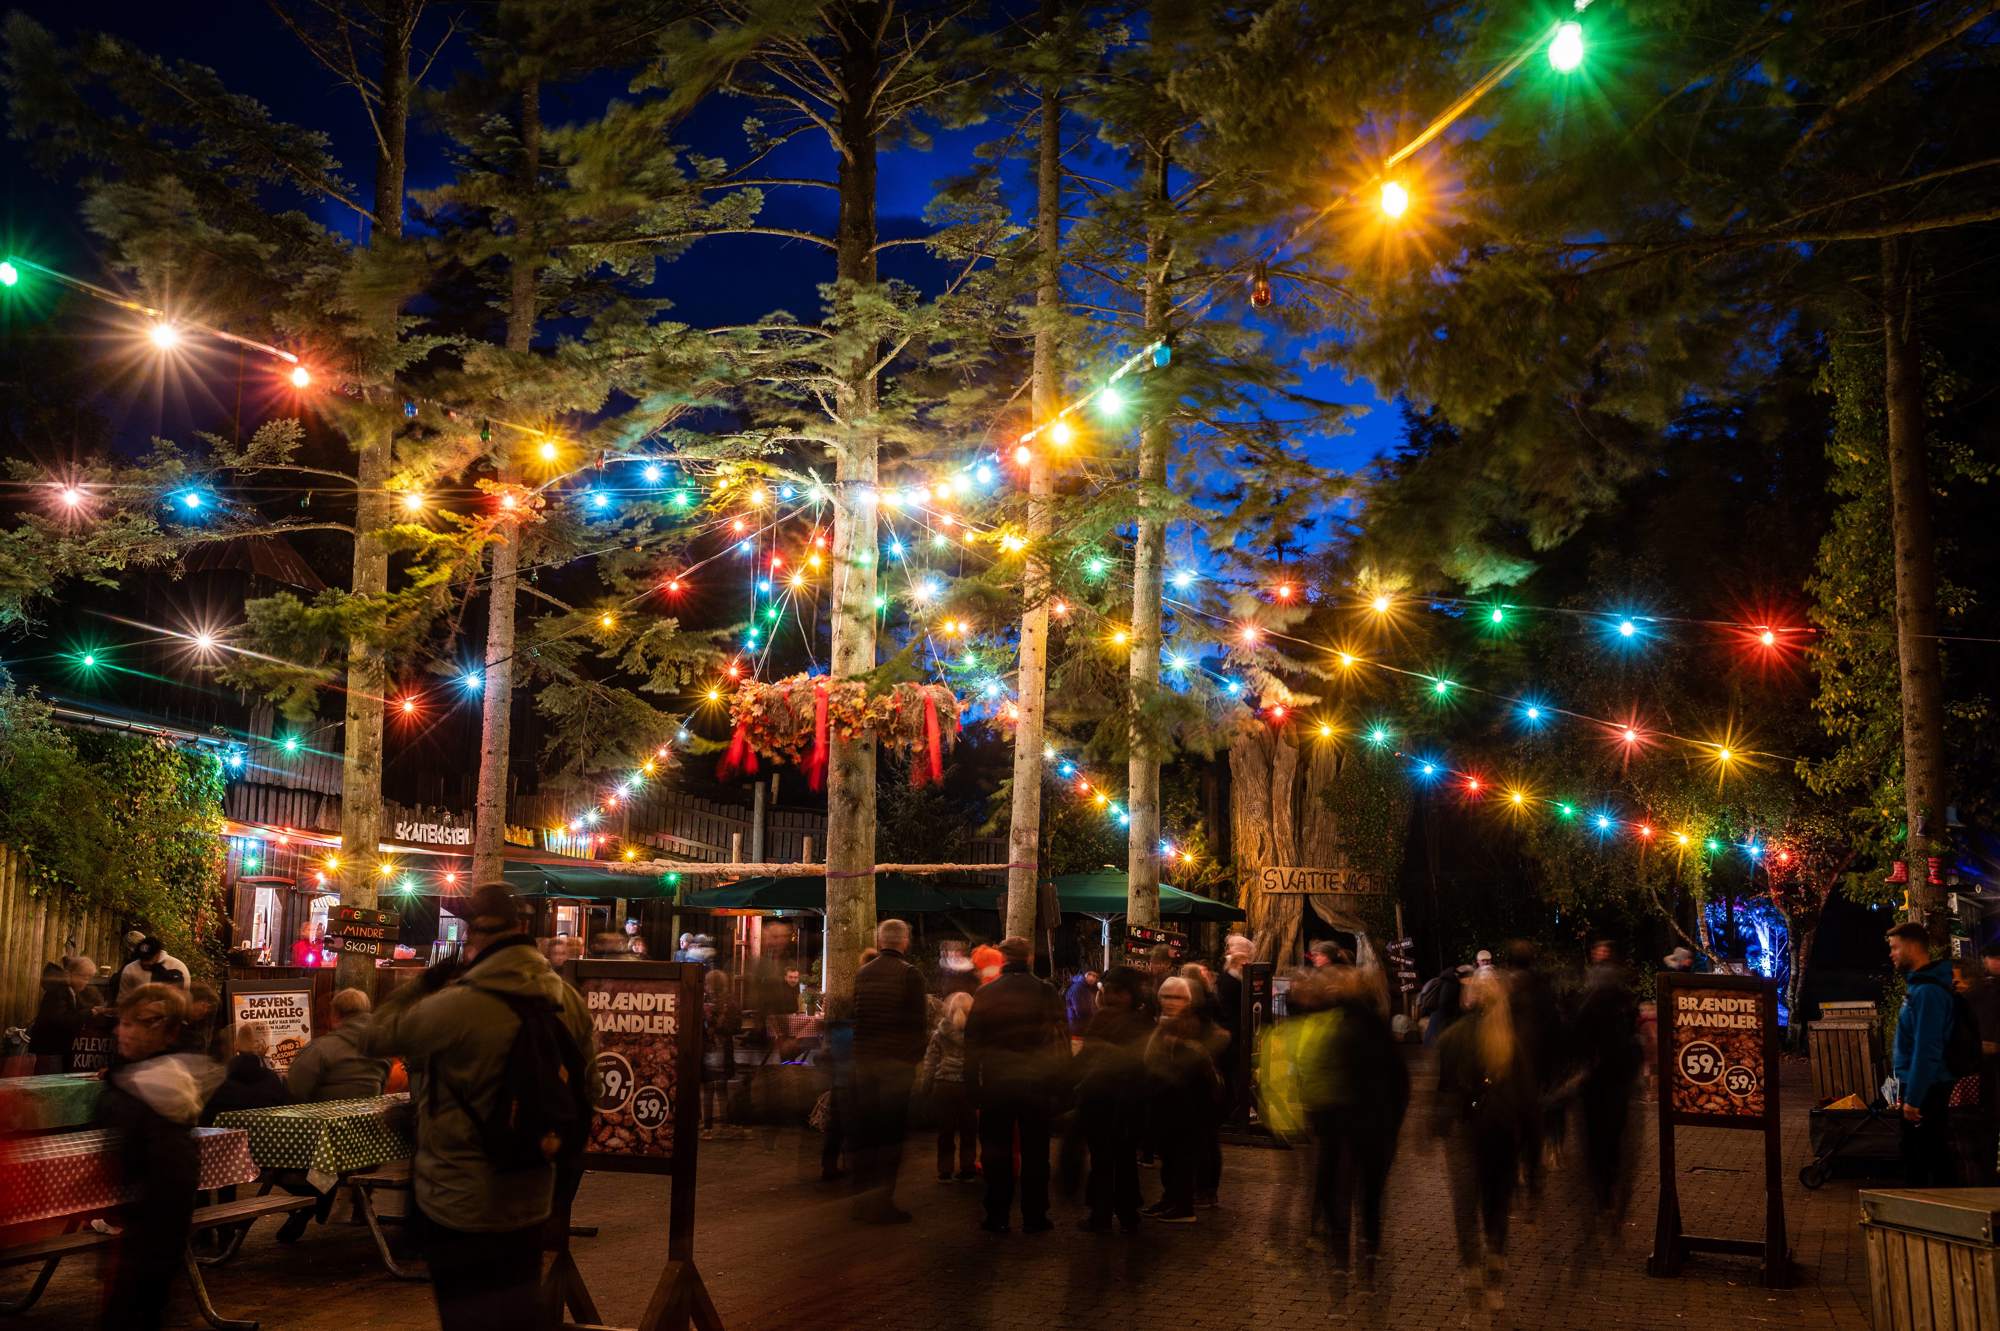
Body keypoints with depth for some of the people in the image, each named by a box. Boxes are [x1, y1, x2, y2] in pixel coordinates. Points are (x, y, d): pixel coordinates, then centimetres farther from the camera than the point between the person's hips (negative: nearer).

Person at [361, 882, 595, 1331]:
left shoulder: (454, 1006, -23)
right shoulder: (568, 1000, -2)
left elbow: (376, 1038, -9)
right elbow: (583, 1082, 10)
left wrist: (424, 983, 2)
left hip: (462, 1201, -6)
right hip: (531, 1196, 6)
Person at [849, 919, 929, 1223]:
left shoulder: (860, 974, 5)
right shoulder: (911, 974, -7)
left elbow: (851, 1017, 8)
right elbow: (919, 1021, -8)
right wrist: (919, 1053, 5)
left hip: (863, 1061, 4)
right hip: (897, 1061, -4)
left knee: (864, 1132, 11)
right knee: (891, 1133, 1)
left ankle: (861, 1199, 17)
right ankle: (882, 1201, 1)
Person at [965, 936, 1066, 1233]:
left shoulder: (985, 994, -3)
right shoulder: (1045, 993, -5)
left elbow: (972, 1044, 0)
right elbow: (1061, 1041, -3)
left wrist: (973, 1085, 6)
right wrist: (1056, 1080, 5)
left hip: (995, 1085, 0)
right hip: (1036, 1085, 0)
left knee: (997, 1153, 9)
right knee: (1034, 1153, 9)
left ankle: (997, 1217, 12)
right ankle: (1034, 1217, 11)